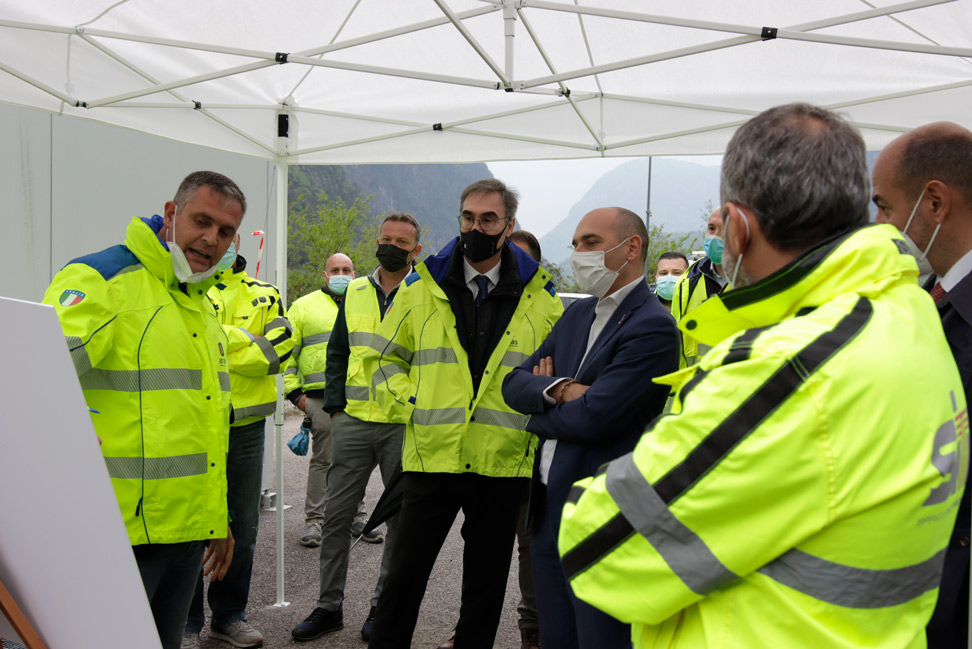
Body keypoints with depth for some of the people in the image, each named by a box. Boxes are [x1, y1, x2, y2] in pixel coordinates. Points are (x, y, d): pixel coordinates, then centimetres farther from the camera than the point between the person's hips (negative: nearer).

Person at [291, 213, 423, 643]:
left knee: (401, 518, 7)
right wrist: (335, 406, 6)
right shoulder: (354, 292, 10)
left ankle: (383, 607, 24)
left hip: (404, 425, -3)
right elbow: (337, 353, 15)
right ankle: (329, 606, 21)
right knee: (335, 515, 7)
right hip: (354, 421, 3)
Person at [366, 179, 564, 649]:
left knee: (486, 582, 14)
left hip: (503, 464, 1)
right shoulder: (422, 286, 4)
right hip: (431, 456, 0)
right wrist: (410, 406, -4)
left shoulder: (540, 297, 4)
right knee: (405, 575, 8)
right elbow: (384, 356, 10)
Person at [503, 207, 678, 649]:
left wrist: (538, 417, -4)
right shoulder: (577, 314, 12)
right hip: (547, 509, 8)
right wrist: (557, 390, -14)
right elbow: (514, 384, 7)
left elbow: (591, 417, -23)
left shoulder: (653, 327, -16)